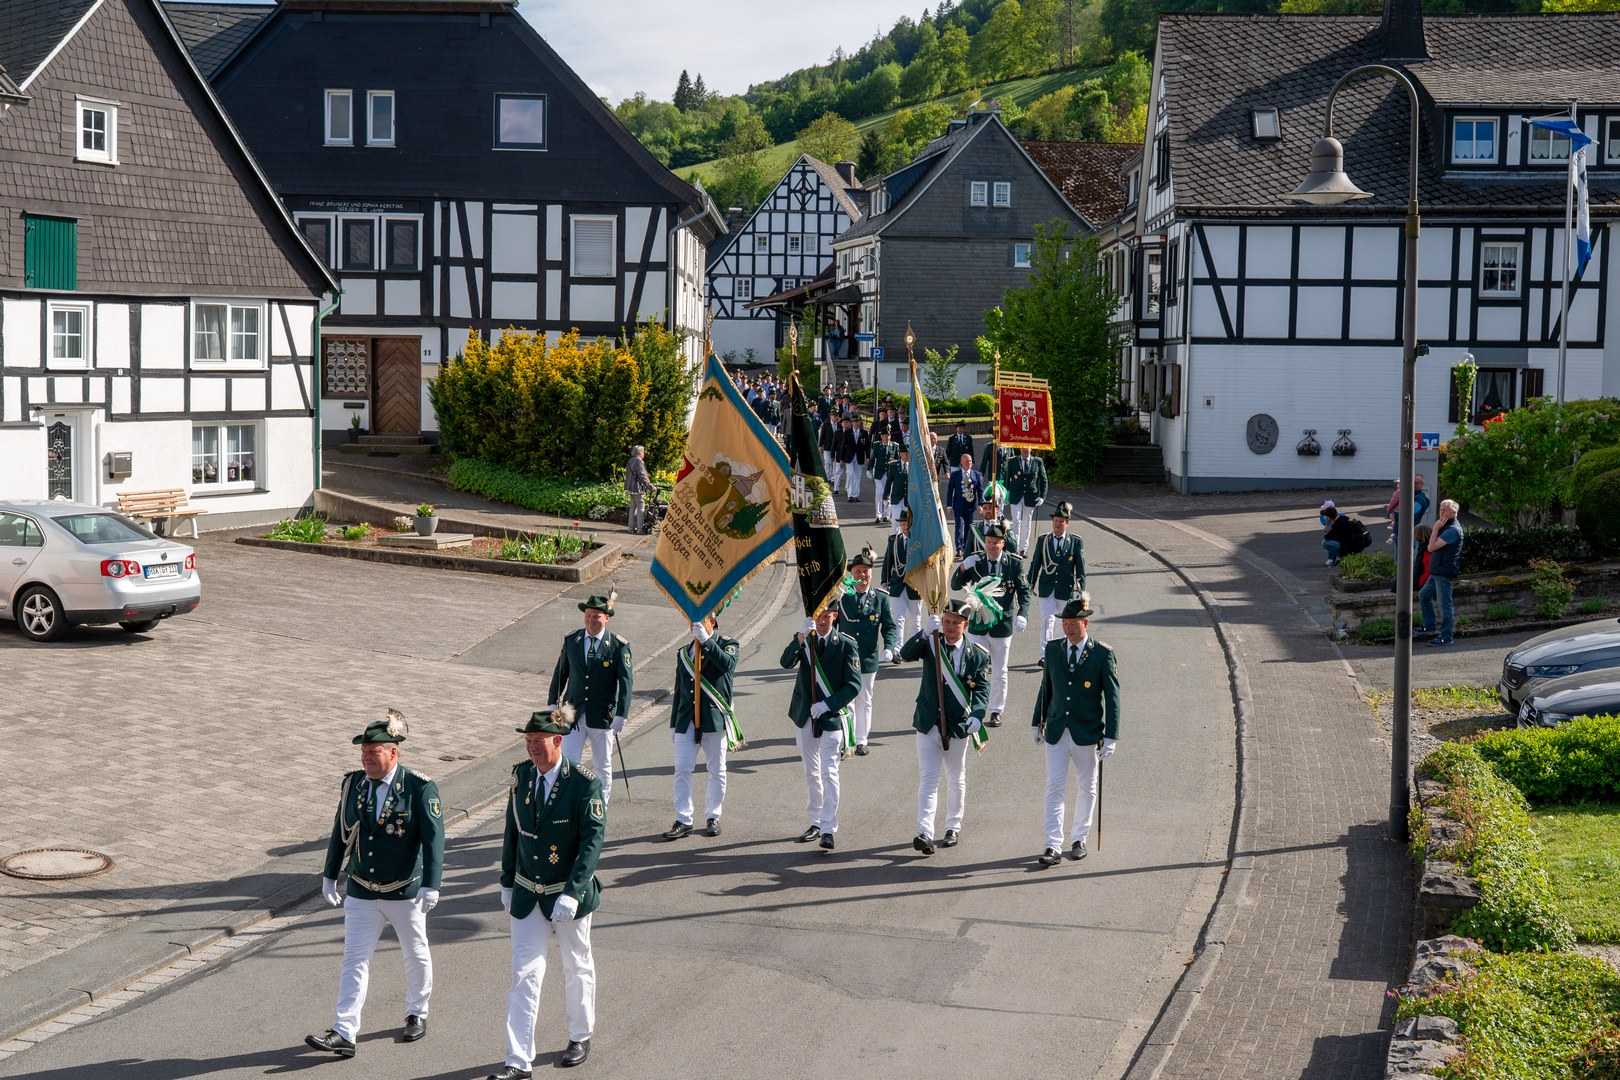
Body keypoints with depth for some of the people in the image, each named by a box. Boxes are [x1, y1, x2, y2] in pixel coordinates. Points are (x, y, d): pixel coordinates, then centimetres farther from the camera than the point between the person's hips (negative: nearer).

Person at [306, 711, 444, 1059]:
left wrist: (431, 885, -24)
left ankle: (417, 1014, 35)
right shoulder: (353, 784, -1)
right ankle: (344, 1034, -1)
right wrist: (330, 875, 14)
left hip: (405, 893, -3)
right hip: (361, 893, 3)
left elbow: (434, 838, -17)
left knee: (416, 955, 14)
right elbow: (341, 832, 10)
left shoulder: (420, 788, -15)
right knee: (354, 960, 0)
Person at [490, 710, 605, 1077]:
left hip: (570, 895, -3)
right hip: (527, 894, 3)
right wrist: (507, 883, 12)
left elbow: (592, 841, -20)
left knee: (577, 967, 15)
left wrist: (571, 894, -27)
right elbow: (512, 832, 8)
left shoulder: (584, 783, -17)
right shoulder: (522, 775, -2)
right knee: (525, 974, -1)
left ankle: (580, 1038, 37)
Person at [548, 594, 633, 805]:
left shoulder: (619, 646, -7)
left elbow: (626, 682, -9)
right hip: (573, 714, 2)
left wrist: (621, 715, -15)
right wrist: (553, 703, 9)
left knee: (603, 766, 10)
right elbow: (560, 674, 12)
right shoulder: (571, 641, 3)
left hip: (602, 716, -2)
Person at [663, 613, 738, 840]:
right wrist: (673, 723, 16)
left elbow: (727, 664, -23)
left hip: (715, 719, -3)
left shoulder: (727, 645, 2)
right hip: (686, 721, 3)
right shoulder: (683, 653, 15)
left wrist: (706, 640, -26)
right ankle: (683, 821, -1)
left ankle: (713, 817, 17)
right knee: (682, 769, -4)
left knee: (717, 771, 5)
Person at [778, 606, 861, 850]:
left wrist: (827, 705, -18)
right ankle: (815, 822, 26)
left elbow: (853, 685, -8)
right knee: (811, 773, 14)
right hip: (805, 717, 4)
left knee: (829, 772, -12)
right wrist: (801, 636, -31)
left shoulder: (846, 645, -4)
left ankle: (828, 830, -14)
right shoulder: (804, 640, 3)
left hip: (832, 717, -4)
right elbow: (786, 662, -17)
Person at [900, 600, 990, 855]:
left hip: (958, 726, 0)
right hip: (928, 724, 0)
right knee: (928, 779, -5)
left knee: (956, 780, 14)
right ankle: (924, 833, -11)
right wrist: (926, 631, -33)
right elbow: (906, 653, -19)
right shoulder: (930, 644, -1)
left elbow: (982, 689, -8)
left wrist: (977, 715, -25)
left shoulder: (977, 655, -2)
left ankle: (953, 828, 28)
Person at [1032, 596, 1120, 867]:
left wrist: (1110, 737, -12)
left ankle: (1079, 839, 27)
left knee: (1087, 788, 11)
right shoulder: (1053, 649, 3)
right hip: (1056, 731, 2)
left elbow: (1112, 697, -7)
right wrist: (1037, 722, 14)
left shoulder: (1103, 655, -8)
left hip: (1087, 733, -2)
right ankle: (1053, 846, -5)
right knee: (1054, 787, -4)